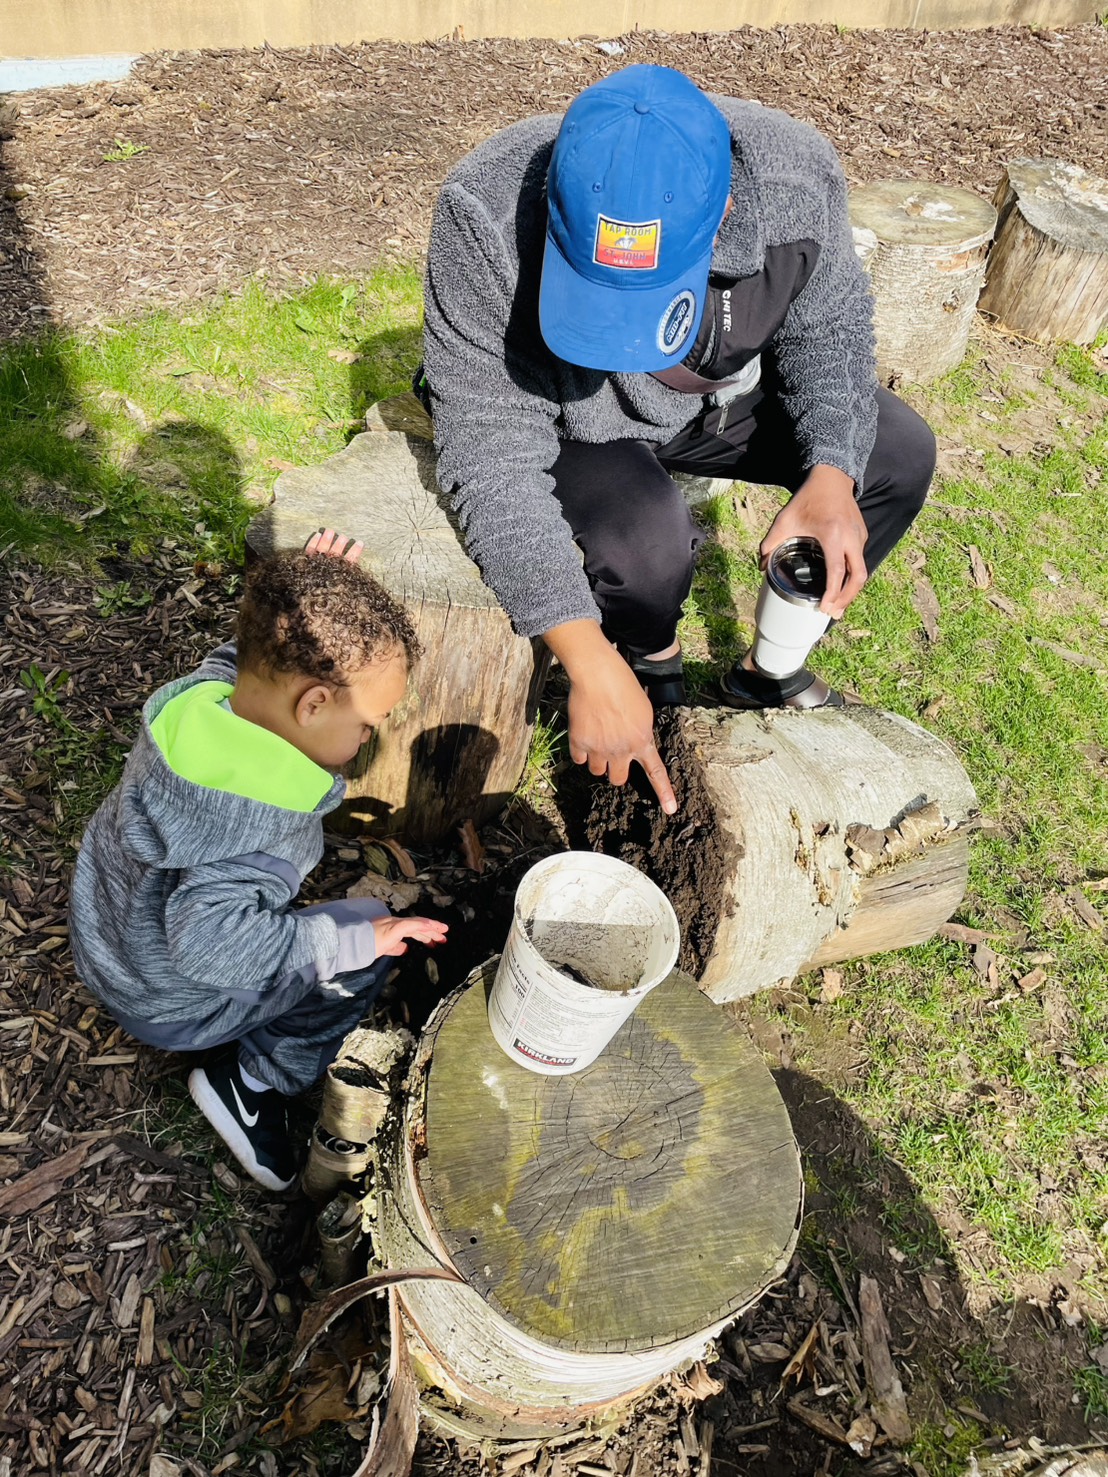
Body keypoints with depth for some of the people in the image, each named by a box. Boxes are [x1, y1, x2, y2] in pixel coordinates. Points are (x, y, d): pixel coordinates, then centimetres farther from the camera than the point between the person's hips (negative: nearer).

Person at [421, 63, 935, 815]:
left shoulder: (794, 176, -26)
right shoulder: (487, 215, -36)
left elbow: (828, 328, -7)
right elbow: (495, 456, -35)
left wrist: (832, 473, -28)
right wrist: (590, 666, -40)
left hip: (722, 390, 4)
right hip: (571, 421, -3)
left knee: (901, 455, -7)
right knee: (647, 542, -34)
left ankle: (768, 667, 9)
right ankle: (651, 663, 3)